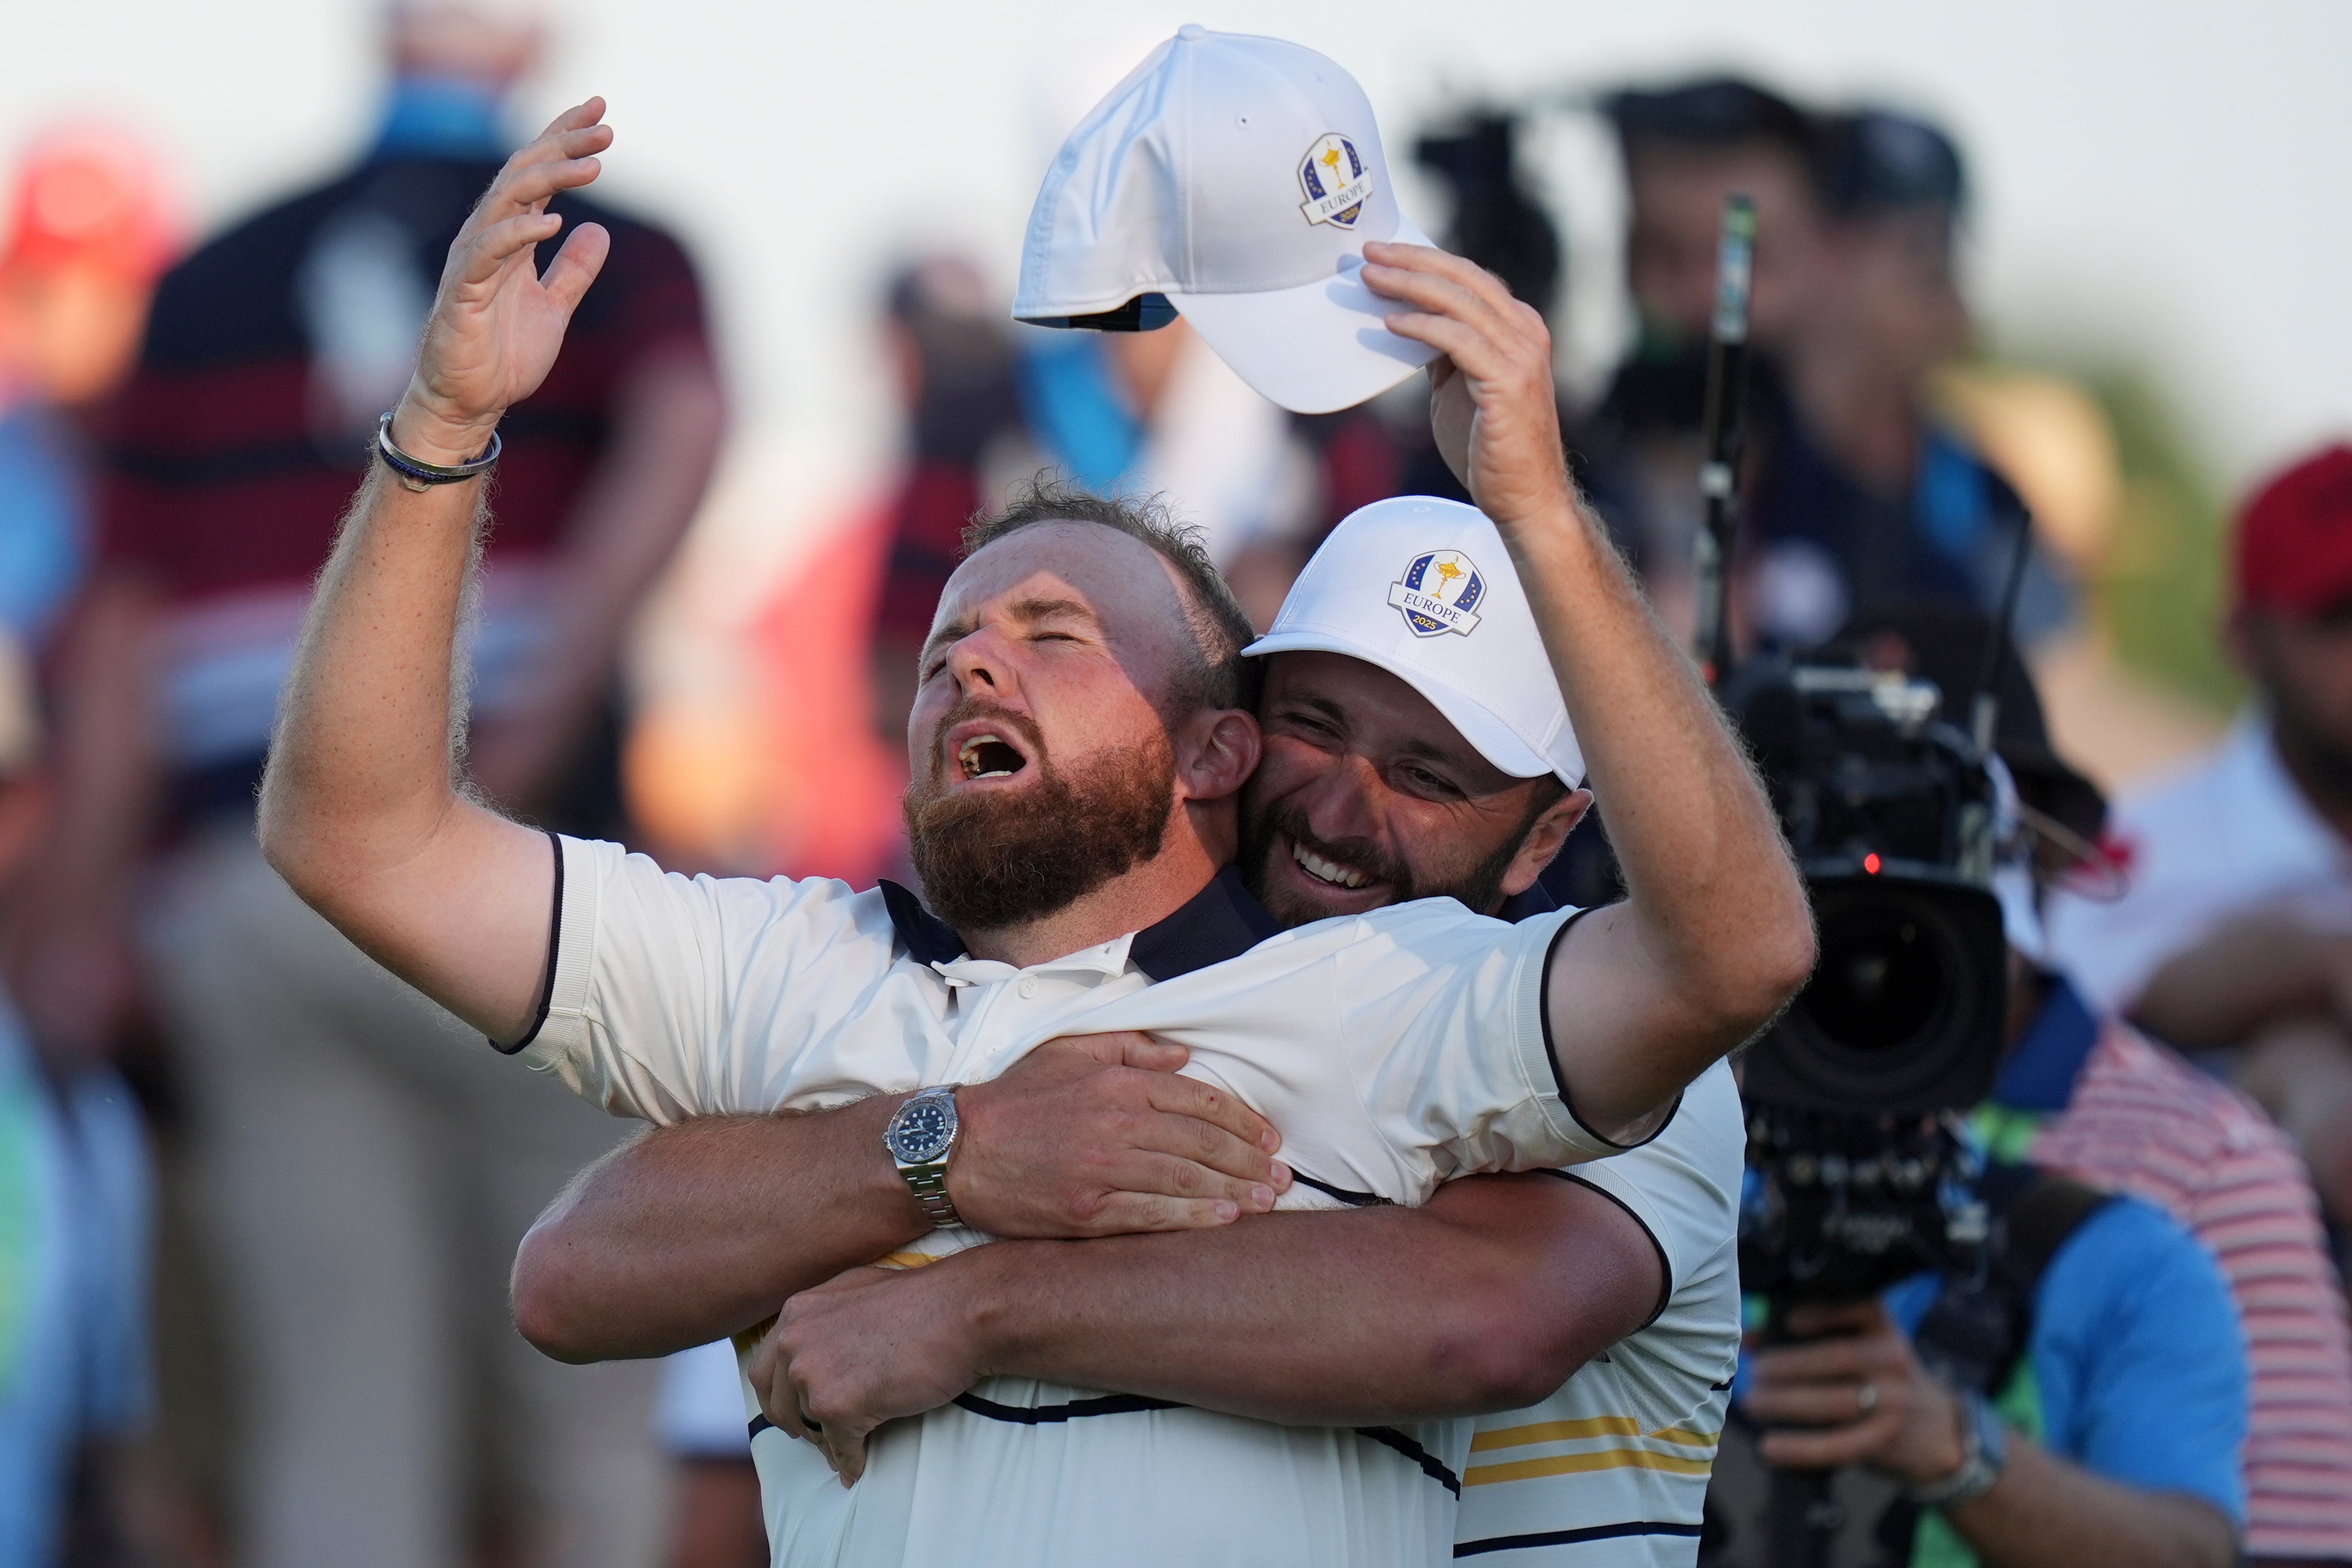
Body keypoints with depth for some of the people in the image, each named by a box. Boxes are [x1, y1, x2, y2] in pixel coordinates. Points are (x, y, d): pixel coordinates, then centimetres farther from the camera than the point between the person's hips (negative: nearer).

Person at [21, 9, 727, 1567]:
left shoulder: (211, 285, 14)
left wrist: (83, 917, 10)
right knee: (586, 1408, 8)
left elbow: (125, 633, 9)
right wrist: (534, 726, -19)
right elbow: (681, 433, -16)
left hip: (248, 883, 2)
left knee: (338, 1432, 2)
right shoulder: (614, 258, 7)